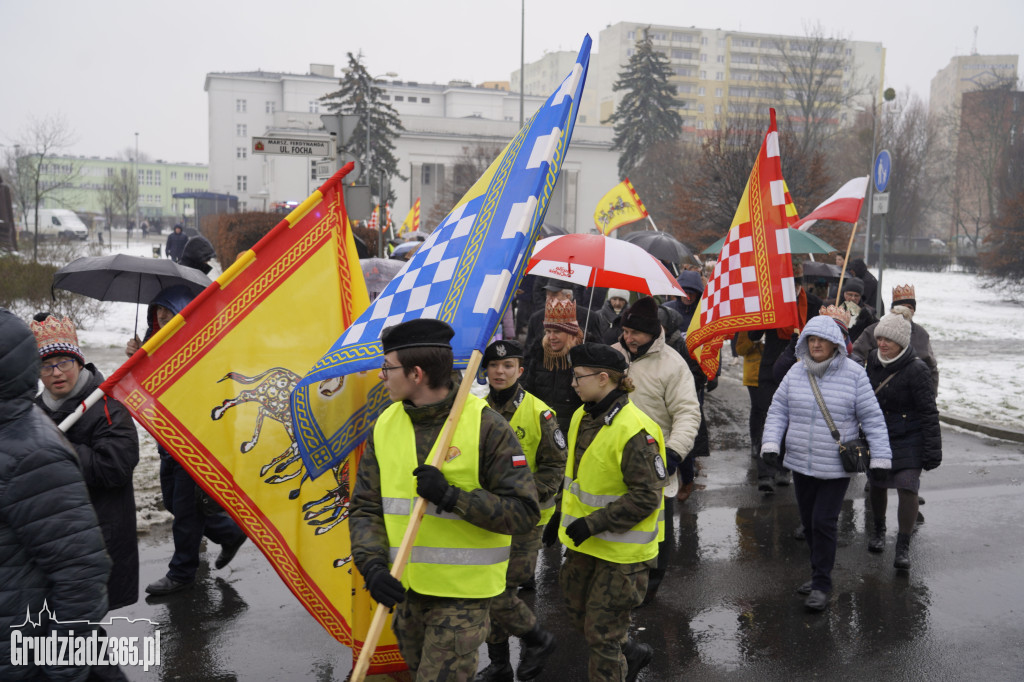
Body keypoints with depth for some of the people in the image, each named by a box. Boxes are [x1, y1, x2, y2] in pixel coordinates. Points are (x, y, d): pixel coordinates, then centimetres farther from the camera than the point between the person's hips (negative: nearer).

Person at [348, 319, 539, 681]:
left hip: (463, 590, -6)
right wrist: (372, 565, -16)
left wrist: (452, 497, -27)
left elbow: (524, 512, -17)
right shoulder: (385, 425, 0)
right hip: (407, 587, 6)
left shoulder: (485, 426, -16)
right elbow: (364, 507, 1)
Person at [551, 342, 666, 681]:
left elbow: (646, 497, -24)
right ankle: (631, 653, 44)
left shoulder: (635, 431, -24)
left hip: (621, 550, -9)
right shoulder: (582, 417, 3)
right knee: (579, 615, 21)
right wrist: (562, 514, 15)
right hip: (584, 542, 9)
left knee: (602, 631, 1)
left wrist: (595, 523, -25)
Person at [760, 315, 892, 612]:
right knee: (808, 522, 13)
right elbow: (778, 410, 7)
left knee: (823, 523, -6)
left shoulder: (853, 374, -7)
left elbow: (872, 419, -3)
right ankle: (819, 573, 32)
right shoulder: (797, 372, 3)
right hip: (800, 464, 4)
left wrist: (880, 459, -6)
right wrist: (771, 443, -5)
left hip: (836, 467, -4)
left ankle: (822, 585, 8)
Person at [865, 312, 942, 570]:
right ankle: (879, 531, 38)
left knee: (907, 488, -12)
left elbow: (929, 412, -13)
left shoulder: (916, 369, -16)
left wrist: (932, 449, -13)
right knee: (877, 485, 13)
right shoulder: (873, 360, 0)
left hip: (909, 440, -5)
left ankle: (903, 546, 1)